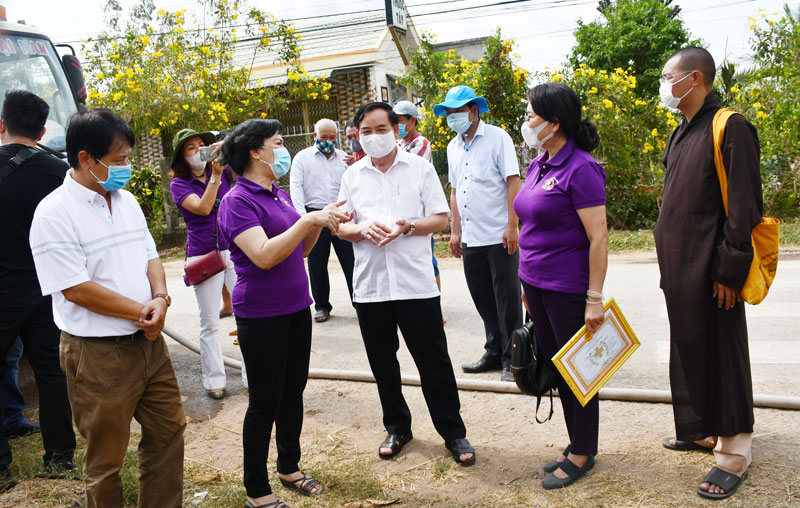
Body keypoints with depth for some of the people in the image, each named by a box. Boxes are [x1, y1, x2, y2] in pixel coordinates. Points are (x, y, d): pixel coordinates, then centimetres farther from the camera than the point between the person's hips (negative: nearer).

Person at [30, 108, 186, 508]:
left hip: (149, 341, 7)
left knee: (168, 431, 18)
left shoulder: (127, 200, 8)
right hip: (99, 354, -7)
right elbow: (76, 289, -20)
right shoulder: (54, 213, -15)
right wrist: (142, 312, -15)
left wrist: (160, 299, -10)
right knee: (106, 459, 10)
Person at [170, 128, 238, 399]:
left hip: (234, 252, 3)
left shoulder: (224, 173, 8)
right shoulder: (179, 184, -2)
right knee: (209, 323, 7)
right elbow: (203, 207, -17)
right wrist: (215, 176, -22)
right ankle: (214, 380, 19)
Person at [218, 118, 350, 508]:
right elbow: (264, 256, -27)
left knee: (293, 392, 17)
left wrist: (322, 222, -1)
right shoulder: (238, 201, -15)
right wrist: (308, 219, -27)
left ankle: (289, 467, 35)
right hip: (261, 316, -8)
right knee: (265, 402, 2)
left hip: (296, 308, 8)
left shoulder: (279, 194, 11)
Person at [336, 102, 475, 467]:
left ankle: (453, 432, 18)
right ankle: (397, 427, 32)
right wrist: (362, 229, -12)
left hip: (416, 283, -3)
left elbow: (440, 219, 0)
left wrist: (407, 226, -18)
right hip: (369, 285, 3)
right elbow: (340, 227, 10)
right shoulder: (352, 175, 10)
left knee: (434, 362, 2)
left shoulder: (420, 168, 3)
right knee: (382, 363, 14)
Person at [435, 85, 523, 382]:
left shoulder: (497, 138, -4)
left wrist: (512, 226, -16)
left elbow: (513, 182, -9)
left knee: (507, 299, 0)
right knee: (483, 299, 13)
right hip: (471, 239, 6)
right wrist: (455, 231, 14)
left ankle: (512, 359, 11)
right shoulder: (453, 147, 15)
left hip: (499, 237, -6)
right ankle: (494, 353, 26)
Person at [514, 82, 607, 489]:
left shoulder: (581, 169, -16)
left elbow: (598, 237, -18)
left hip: (568, 289, -8)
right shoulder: (537, 166, 9)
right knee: (557, 367, 17)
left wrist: (594, 299, -19)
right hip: (537, 285, 8)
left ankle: (583, 454, 24)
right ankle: (576, 444, 33)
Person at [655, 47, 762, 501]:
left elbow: (745, 208, -17)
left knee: (722, 354, 0)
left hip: (710, 269, -8)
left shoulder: (730, 128, -13)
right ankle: (703, 429, 32)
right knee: (689, 347, 16)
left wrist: (730, 270, -19)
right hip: (679, 267, 8)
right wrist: (670, 262, 16)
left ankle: (734, 454, 13)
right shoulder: (680, 133, 13)